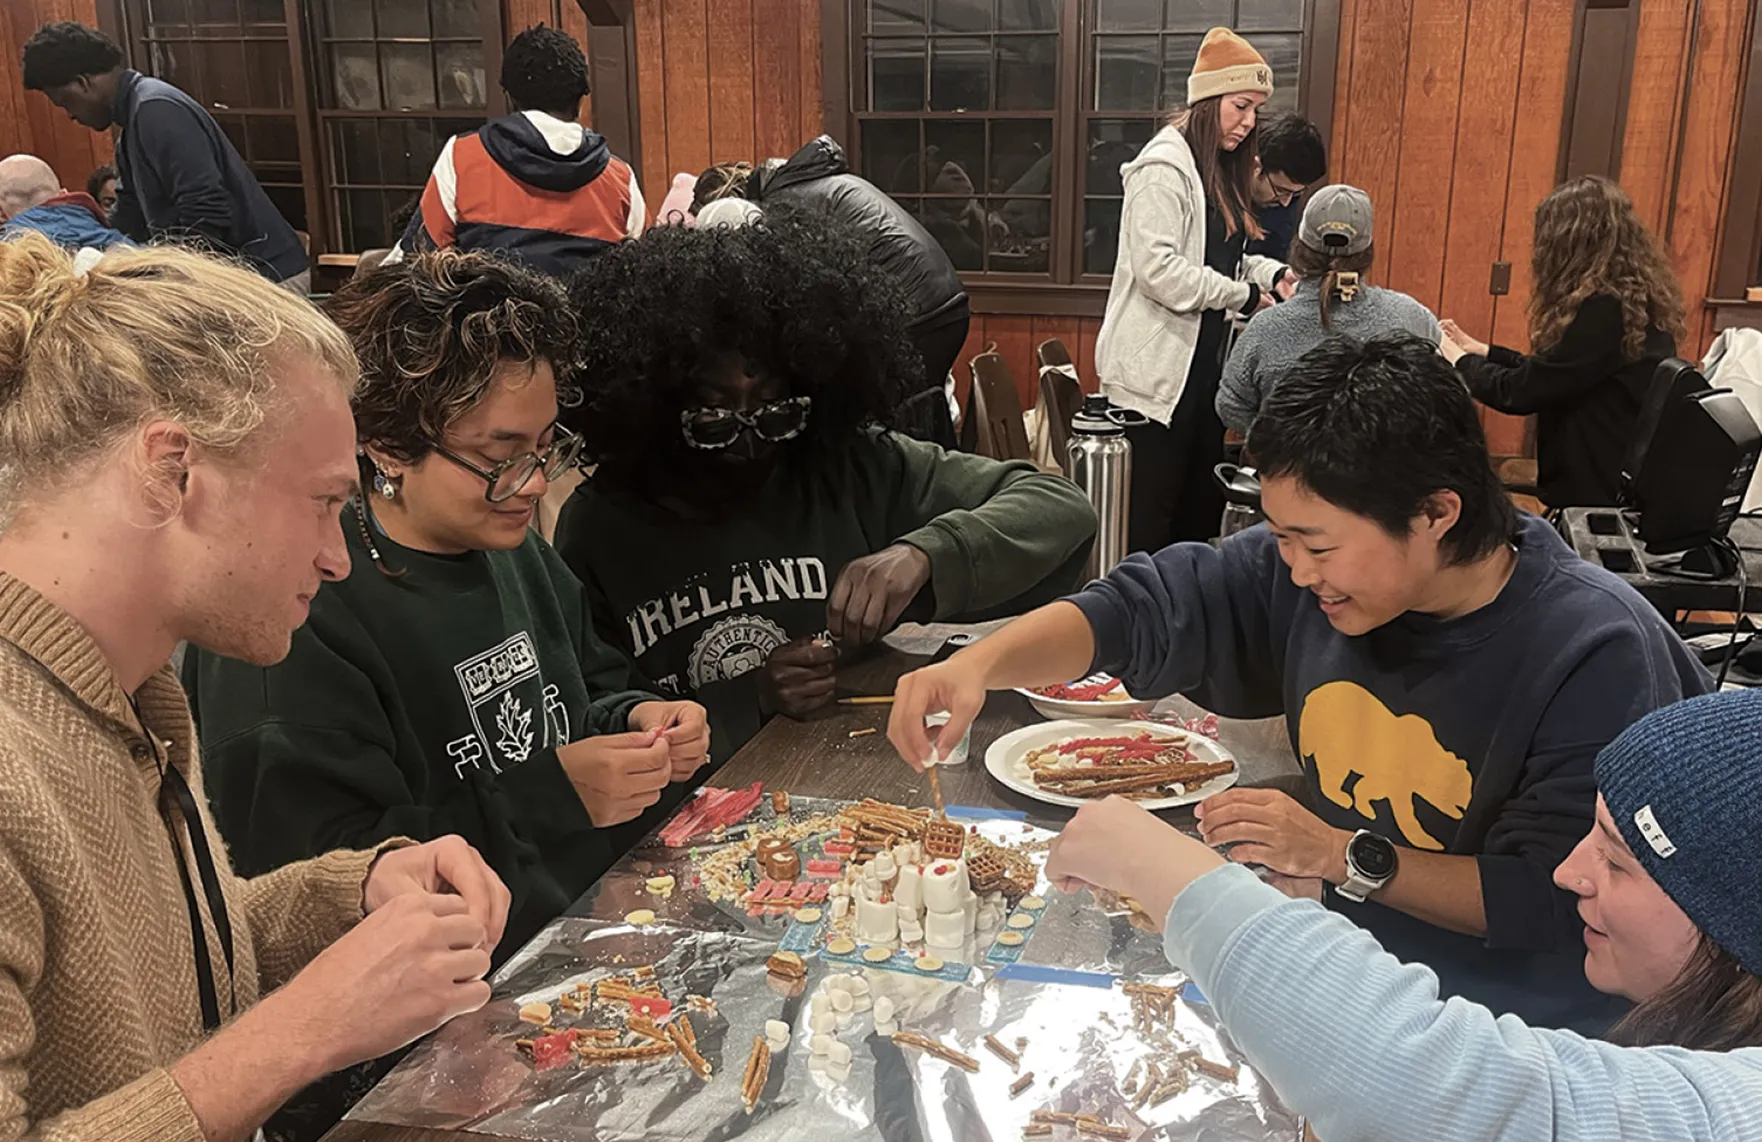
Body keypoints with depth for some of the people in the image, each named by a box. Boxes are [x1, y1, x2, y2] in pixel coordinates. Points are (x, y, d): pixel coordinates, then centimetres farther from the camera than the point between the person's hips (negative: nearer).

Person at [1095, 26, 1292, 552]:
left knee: (1202, 500, 13)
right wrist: (1245, 296, -16)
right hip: (1158, 366, -9)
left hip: (1203, 358, 9)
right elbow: (1158, 268, -23)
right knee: (1151, 509, -2)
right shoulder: (1166, 166, -14)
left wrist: (1274, 274, 0)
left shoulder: (1221, 169, 15)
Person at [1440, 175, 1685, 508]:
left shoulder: (1606, 310, -19)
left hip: (1596, 495, -9)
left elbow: (1520, 392, -16)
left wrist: (1460, 362, 1)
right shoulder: (1634, 302, 10)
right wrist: (1482, 351, 23)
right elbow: (1548, 371, 17)